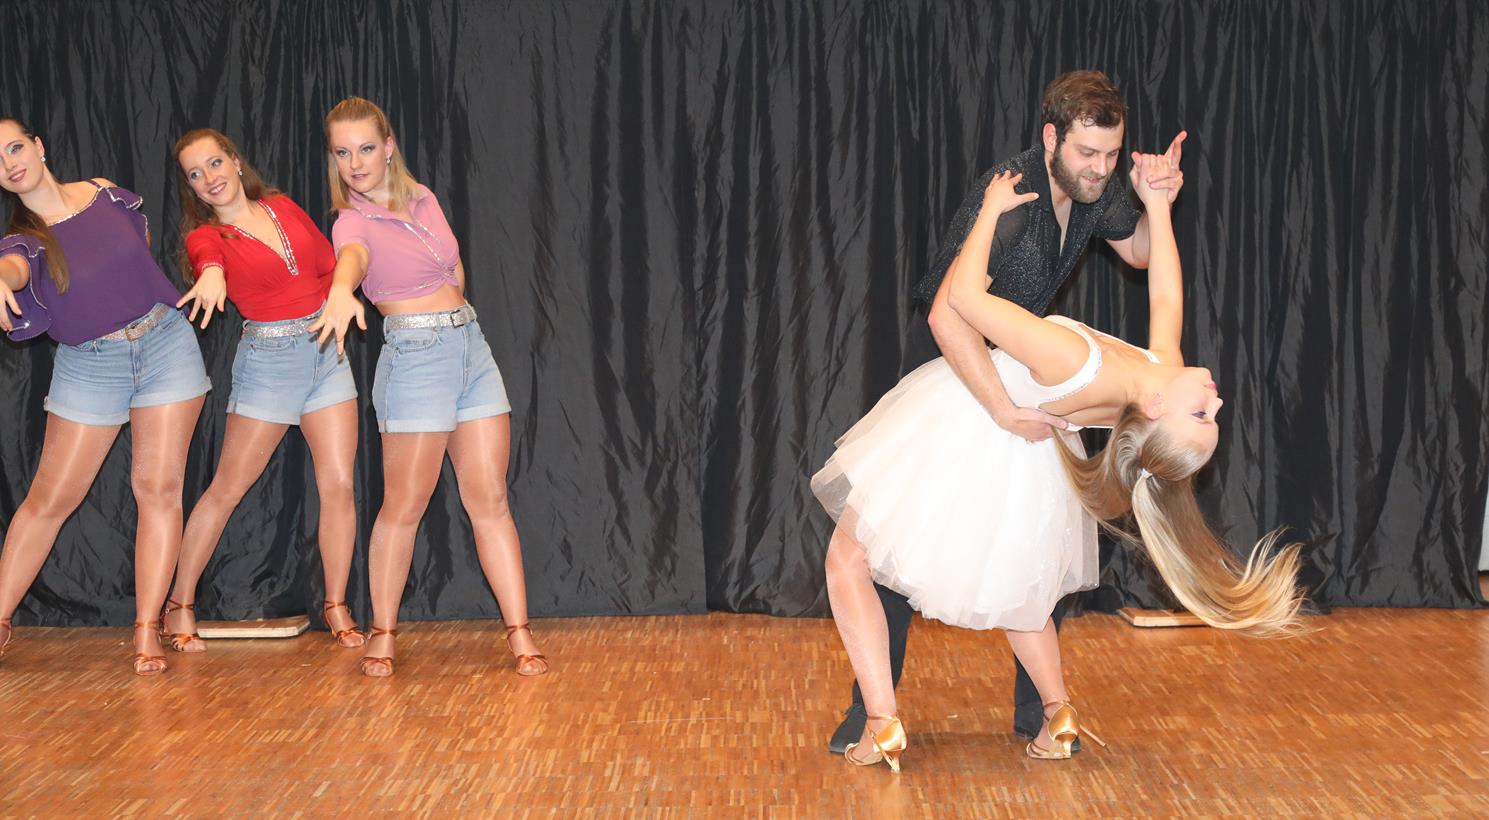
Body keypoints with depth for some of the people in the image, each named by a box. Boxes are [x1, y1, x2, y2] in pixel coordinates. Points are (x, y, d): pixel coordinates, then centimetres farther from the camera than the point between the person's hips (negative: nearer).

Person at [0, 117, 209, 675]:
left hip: (166, 343, 1)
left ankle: (147, 630, -1)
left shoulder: (104, 194, 0)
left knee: (158, 487, -5)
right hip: (89, 366, -1)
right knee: (49, 498, -1)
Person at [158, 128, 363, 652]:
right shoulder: (207, 234, -5)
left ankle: (336, 608, 10)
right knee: (226, 490, -1)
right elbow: (207, 255, -31)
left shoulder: (282, 208, 8)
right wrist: (212, 274, -53)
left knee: (338, 484, -1)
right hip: (267, 358, -4)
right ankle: (179, 607, 10)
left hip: (326, 353, 4)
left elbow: (330, 264, 15)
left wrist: (334, 305, -3)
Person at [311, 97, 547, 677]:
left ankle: (519, 634, 3)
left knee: (489, 499, 3)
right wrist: (342, 290, -56)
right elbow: (353, 255, -37)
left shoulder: (422, 199, 10)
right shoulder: (354, 221, -10)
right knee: (405, 504, -3)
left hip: (472, 346, 6)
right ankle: (383, 634, 10)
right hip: (415, 356, -6)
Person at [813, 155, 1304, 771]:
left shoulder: (1075, 361, -41)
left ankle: (882, 725, 1)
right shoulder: (1165, 369, -24)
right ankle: (1058, 715, 32)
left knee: (848, 561, 9)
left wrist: (991, 210, -24)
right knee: (1007, 581, 34)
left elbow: (962, 295, -35)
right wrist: (1156, 204, 2)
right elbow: (1167, 298, -3)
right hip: (1020, 461, 6)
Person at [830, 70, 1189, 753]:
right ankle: (870, 707, 3)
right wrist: (1005, 413, -47)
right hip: (947, 366, -6)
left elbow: (1136, 252, 12)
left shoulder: (1095, 186, -11)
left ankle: (1035, 709, 11)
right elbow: (948, 316, -45)